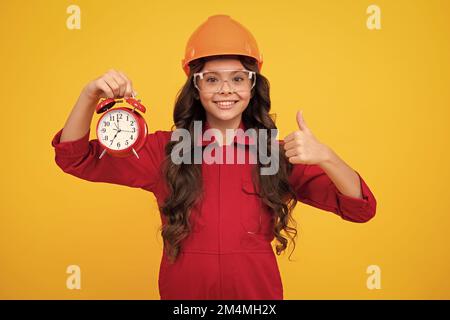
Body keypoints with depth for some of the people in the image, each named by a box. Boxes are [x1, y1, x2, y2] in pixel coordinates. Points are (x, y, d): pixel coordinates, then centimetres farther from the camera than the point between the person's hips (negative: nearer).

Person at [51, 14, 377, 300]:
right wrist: (90, 95, -24)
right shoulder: (164, 149, -7)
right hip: (181, 291, 1)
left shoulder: (278, 155, -8)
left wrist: (324, 156, -32)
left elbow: (361, 208, -13)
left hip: (257, 291, 0)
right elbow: (75, 158, -7)